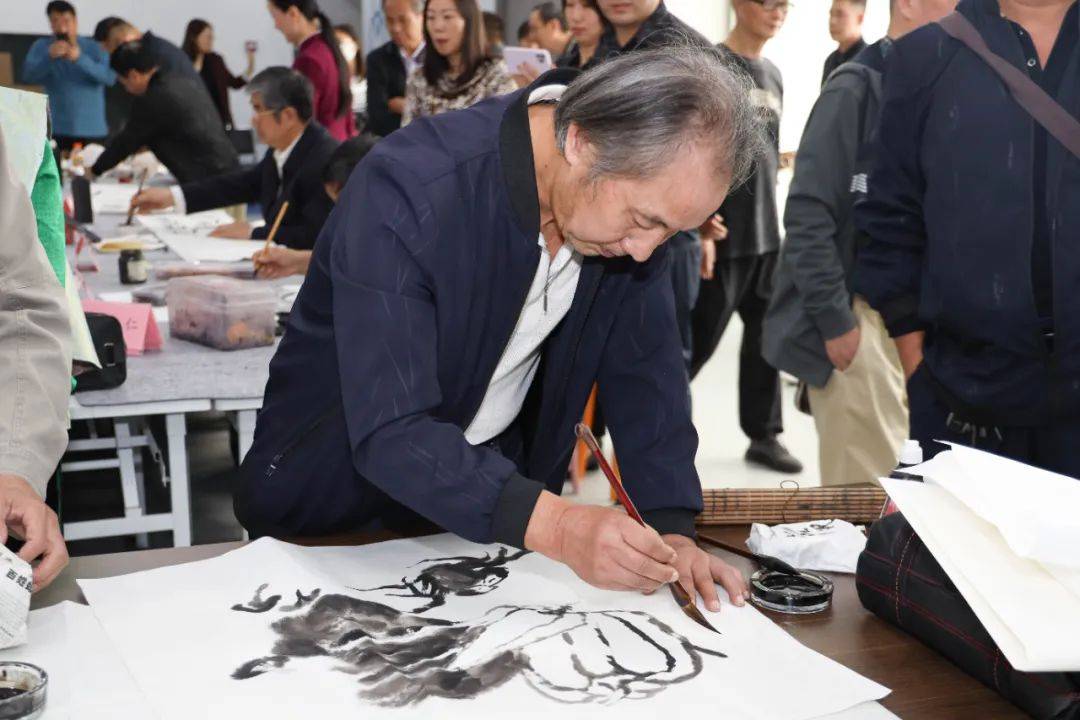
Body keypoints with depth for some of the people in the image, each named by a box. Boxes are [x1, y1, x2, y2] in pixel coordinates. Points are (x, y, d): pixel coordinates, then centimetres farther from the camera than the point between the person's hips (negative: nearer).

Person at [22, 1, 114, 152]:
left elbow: (110, 76, -12)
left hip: (92, 131, 0)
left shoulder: (94, 48, 4)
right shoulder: (41, 46, 5)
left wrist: (80, 58, -25)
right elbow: (28, 76, -8)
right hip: (57, 131, 0)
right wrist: (49, 57, -24)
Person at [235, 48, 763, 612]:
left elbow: (645, 371, -5)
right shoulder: (406, 190, -32)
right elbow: (389, 431, -35)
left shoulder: (639, 187, -13)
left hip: (496, 484, 3)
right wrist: (554, 526, -47)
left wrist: (671, 525, -17)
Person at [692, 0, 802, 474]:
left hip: (766, 234, 7)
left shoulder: (773, 76, 14)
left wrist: (769, 217, 16)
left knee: (766, 337, 10)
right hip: (722, 234, -7)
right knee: (697, 341, -2)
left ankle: (764, 434, 20)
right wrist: (700, 226, -18)